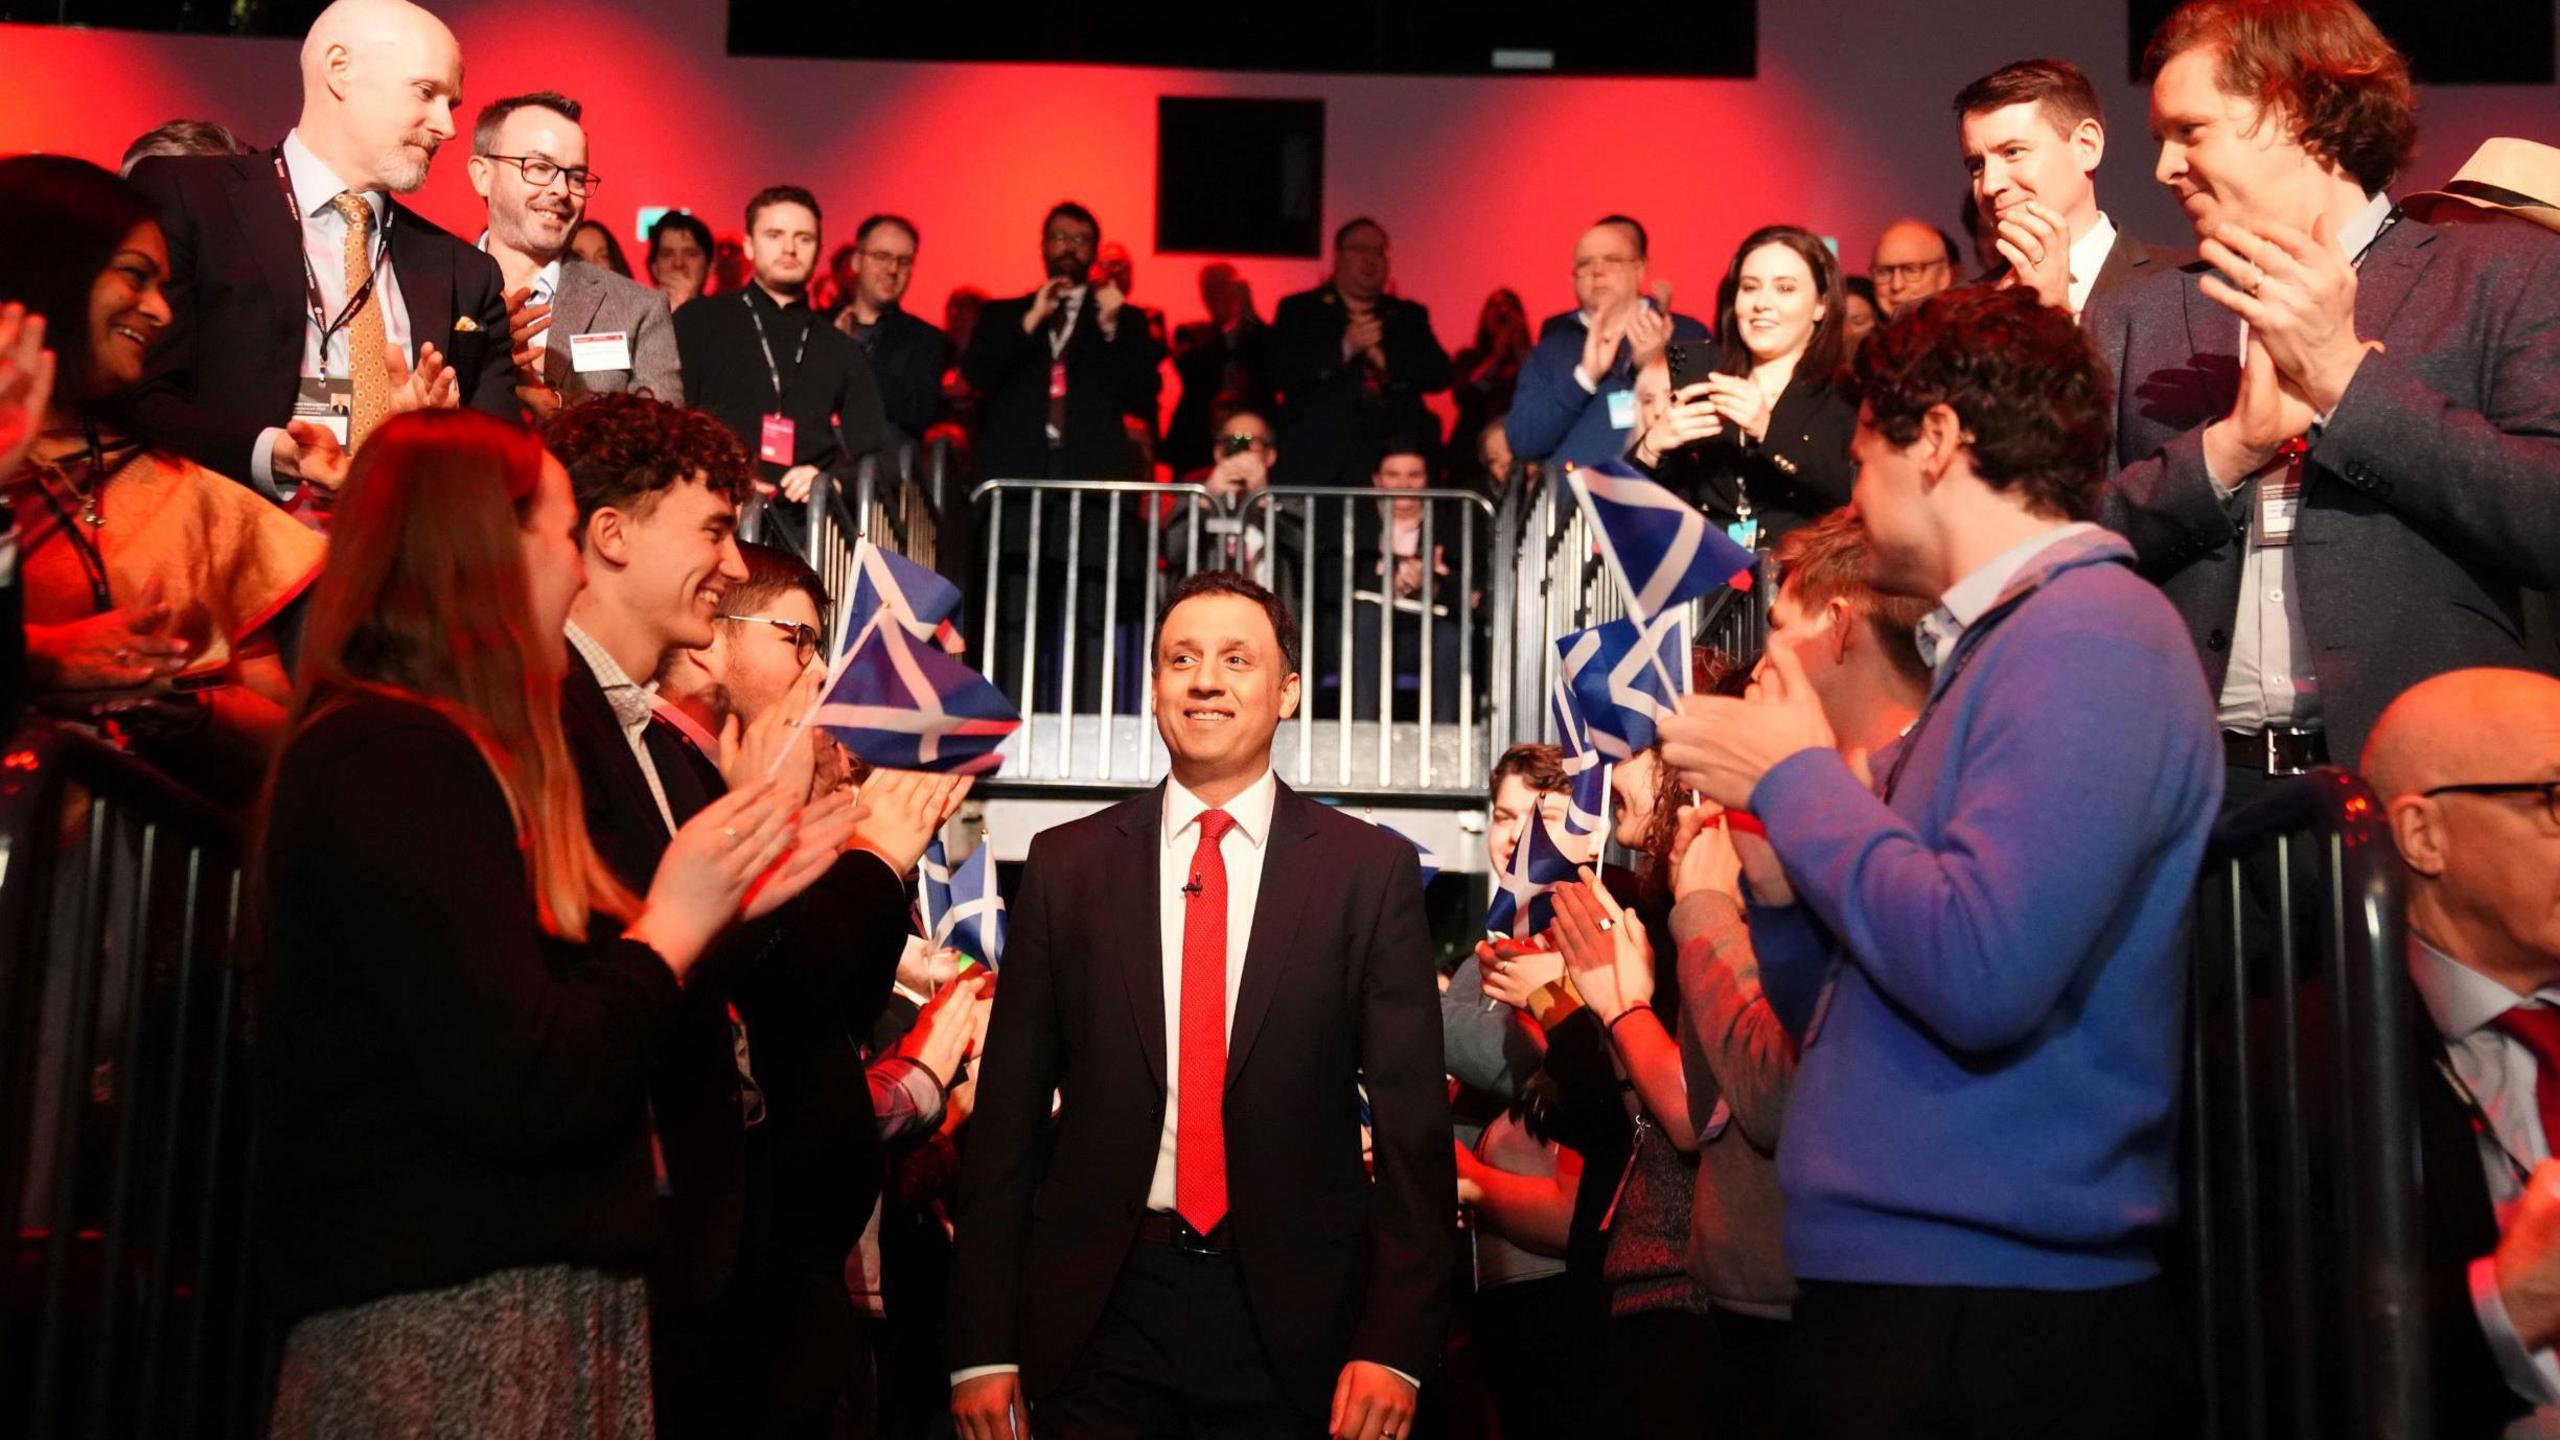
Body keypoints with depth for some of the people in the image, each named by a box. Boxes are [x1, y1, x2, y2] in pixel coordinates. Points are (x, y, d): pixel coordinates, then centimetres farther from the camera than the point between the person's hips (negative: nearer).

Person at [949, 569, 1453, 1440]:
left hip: (1291, 1311, -1)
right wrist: (983, 1347, 0)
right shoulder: (1067, 864, 4)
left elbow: (1413, 1121, -1)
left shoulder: (1370, 868, 0)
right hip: (1099, 1308, 1)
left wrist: (1394, 1345, -7)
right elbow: (1009, 1111, 4)